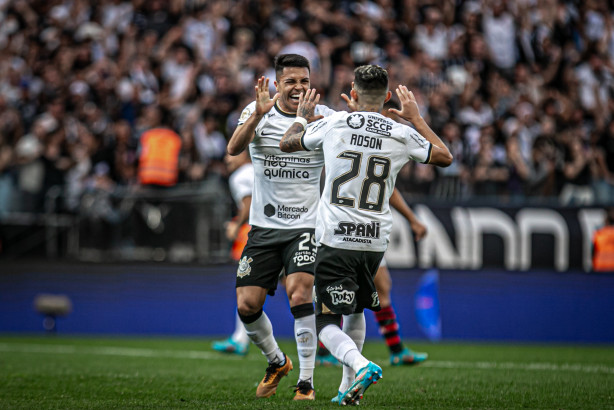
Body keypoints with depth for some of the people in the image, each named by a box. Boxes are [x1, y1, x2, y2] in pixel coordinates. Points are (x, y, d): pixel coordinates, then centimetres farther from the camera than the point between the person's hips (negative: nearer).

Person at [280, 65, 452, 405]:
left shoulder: (334, 124, -3)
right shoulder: (402, 135, -1)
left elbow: (287, 144, 13)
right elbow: (445, 157, 17)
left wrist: (303, 115, 32)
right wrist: (416, 118, 25)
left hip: (335, 239, -3)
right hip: (375, 241, 3)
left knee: (327, 321, 0)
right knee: (355, 309, 25)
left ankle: (360, 365, -27)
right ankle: (348, 387, 26)